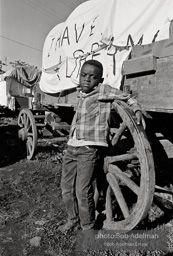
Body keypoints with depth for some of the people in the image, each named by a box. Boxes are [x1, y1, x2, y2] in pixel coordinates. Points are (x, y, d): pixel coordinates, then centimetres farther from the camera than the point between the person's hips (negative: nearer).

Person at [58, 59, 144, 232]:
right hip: (72, 146, 7)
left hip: (90, 148, -7)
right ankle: (73, 219, 39)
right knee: (66, 186, 14)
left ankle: (88, 227, 22)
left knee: (83, 191, -5)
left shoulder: (104, 89, -2)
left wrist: (137, 110, -10)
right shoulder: (80, 94, 16)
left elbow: (127, 98, 4)